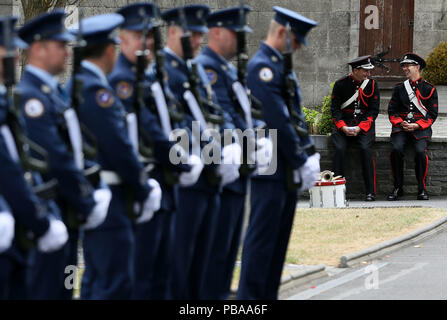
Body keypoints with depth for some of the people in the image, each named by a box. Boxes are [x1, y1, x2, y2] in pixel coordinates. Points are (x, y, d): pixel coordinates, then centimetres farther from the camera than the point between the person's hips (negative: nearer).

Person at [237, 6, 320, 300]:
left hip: (289, 170, 10)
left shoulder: (283, 66, 17)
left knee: (279, 239, 12)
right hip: (271, 170, -10)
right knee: (262, 239, -7)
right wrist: (299, 160, -15)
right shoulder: (261, 66, -14)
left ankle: (268, 296, 17)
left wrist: (309, 153, 9)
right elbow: (277, 119, -19)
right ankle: (249, 298, -4)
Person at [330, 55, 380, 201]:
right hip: (344, 124, 0)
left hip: (364, 125, 0)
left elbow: (374, 110, -1)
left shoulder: (371, 84, 1)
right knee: (339, 148, -26)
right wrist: (343, 127, -16)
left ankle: (370, 192, -22)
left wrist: (360, 127, -14)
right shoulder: (341, 84, 0)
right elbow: (335, 109, 0)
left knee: (365, 148, -27)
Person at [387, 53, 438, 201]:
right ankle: (398, 188, -14)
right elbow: (392, 111, 12)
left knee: (420, 151, -31)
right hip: (401, 126, 2)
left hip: (421, 128, -2)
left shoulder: (429, 89, 6)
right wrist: (401, 123, -9)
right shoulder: (399, 88, 15)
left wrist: (416, 125, -12)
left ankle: (422, 189, -16)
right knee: (396, 149, -28)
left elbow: (432, 115, 2)